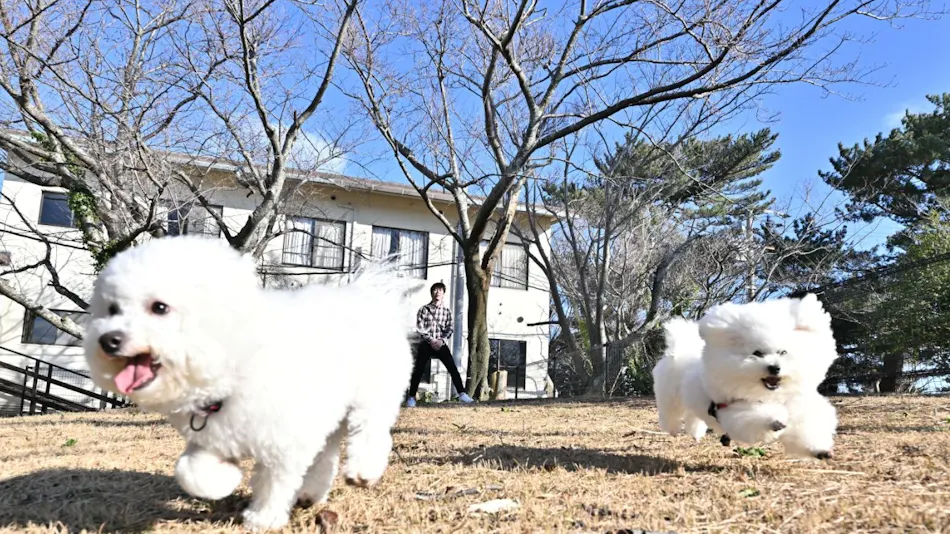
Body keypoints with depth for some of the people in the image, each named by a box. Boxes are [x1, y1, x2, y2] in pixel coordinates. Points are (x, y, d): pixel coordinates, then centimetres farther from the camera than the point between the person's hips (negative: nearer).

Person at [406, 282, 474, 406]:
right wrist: (431, 340, -14)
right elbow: (419, 327, -4)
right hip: (426, 343, -1)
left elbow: (449, 329, 4)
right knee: (418, 370, -4)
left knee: (453, 368, -9)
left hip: (441, 344, 2)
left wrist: (442, 341, -14)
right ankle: (411, 397, 3)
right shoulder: (424, 309, 4)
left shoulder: (447, 311, 10)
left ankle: (462, 393, -8)